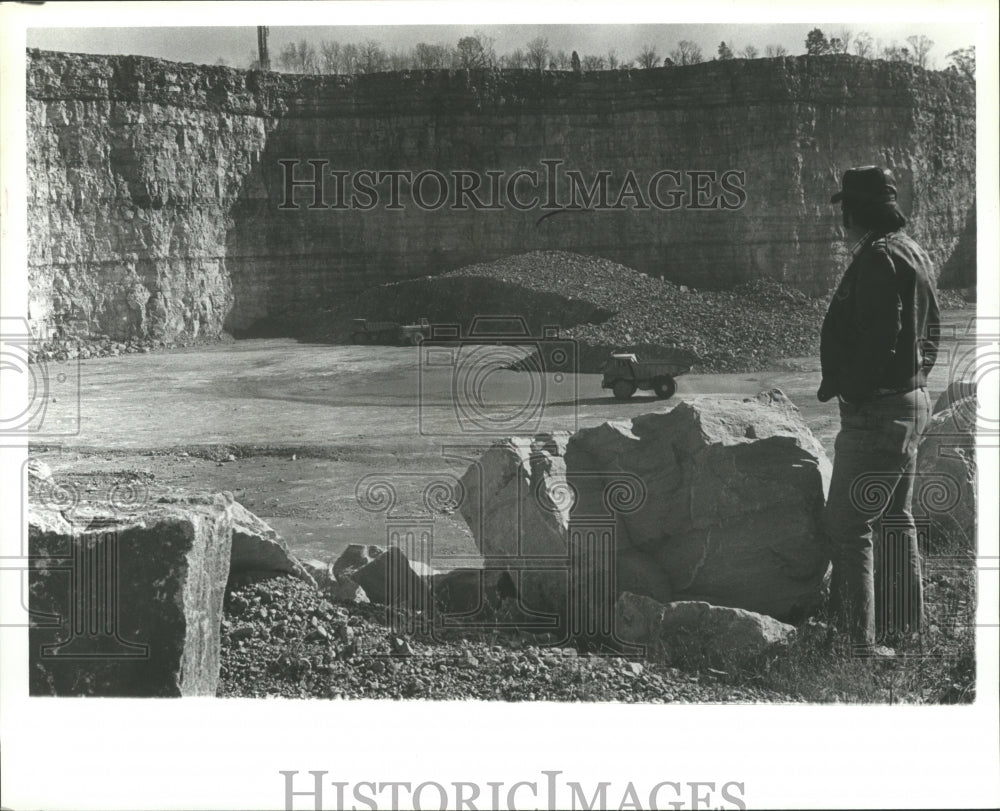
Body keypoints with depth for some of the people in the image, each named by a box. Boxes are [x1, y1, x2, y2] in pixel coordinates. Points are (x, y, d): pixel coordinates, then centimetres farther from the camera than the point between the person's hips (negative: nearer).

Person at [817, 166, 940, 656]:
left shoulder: (877, 258, -17)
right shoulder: (913, 252, 15)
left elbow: (876, 340, -24)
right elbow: (929, 333, 20)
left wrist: (839, 387, -15)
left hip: (876, 408, -11)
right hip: (912, 400, 11)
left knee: (847, 525, -8)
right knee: (895, 518, 19)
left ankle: (861, 640, -9)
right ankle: (903, 626, 28)